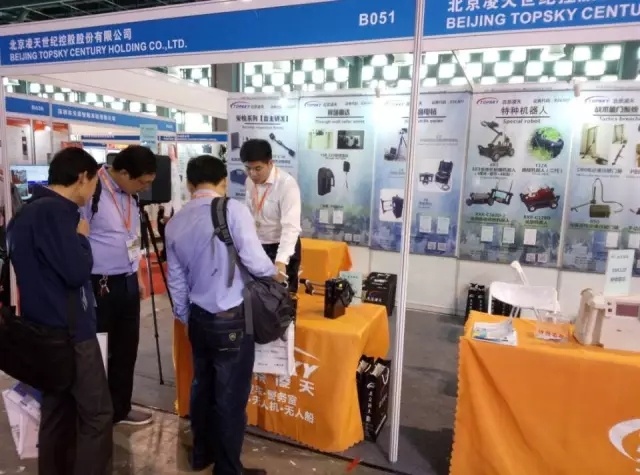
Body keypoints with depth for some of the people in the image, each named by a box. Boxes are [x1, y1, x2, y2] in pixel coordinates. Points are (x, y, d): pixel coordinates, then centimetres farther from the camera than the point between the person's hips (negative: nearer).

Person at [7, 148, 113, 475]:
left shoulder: (28, 211, 13)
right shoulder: (56, 211, -18)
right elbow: (76, 271, -23)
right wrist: (82, 236, -9)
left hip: (48, 330, 10)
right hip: (71, 331, -10)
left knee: (57, 414, 17)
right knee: (97, 415, -1)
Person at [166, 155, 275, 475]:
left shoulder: (175, 223, 4)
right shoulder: (233, 210, -15)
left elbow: (176, 280, 9)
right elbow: (256, 263, -22)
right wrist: (274, 272, 0)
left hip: (198, 318, 7)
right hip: (231, 319, -6)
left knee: (202, 386, 23)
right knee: (231, 397, 8)